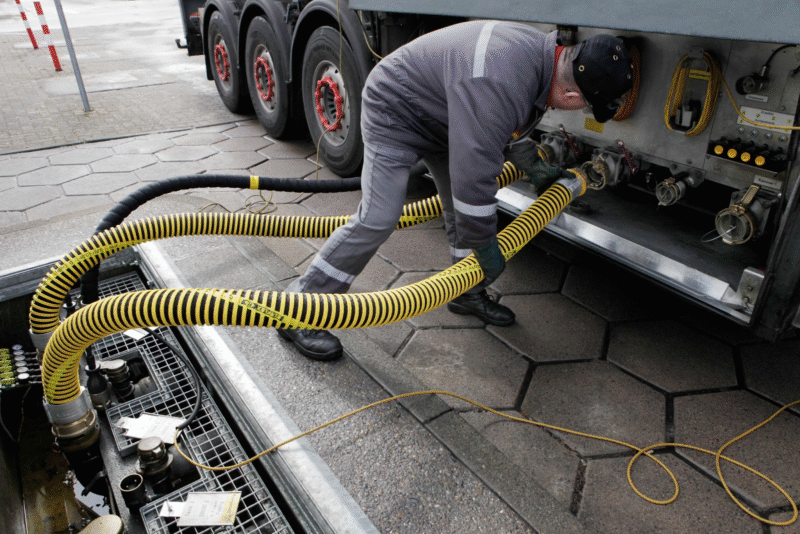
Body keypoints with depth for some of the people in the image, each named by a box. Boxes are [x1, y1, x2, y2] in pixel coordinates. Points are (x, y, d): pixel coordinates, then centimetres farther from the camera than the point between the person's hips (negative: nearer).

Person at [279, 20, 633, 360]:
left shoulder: (546, 53, -5)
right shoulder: (495, 85, -39)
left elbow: (506, 130, 13)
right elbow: (474, 175, -36)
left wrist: (536, 169, 11)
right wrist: (487, 249, -24)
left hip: (440, 115, 10)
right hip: (394, 113, -9)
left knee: (464, 208, 8)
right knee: (377, 219, -17)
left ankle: (467, 295, 27)